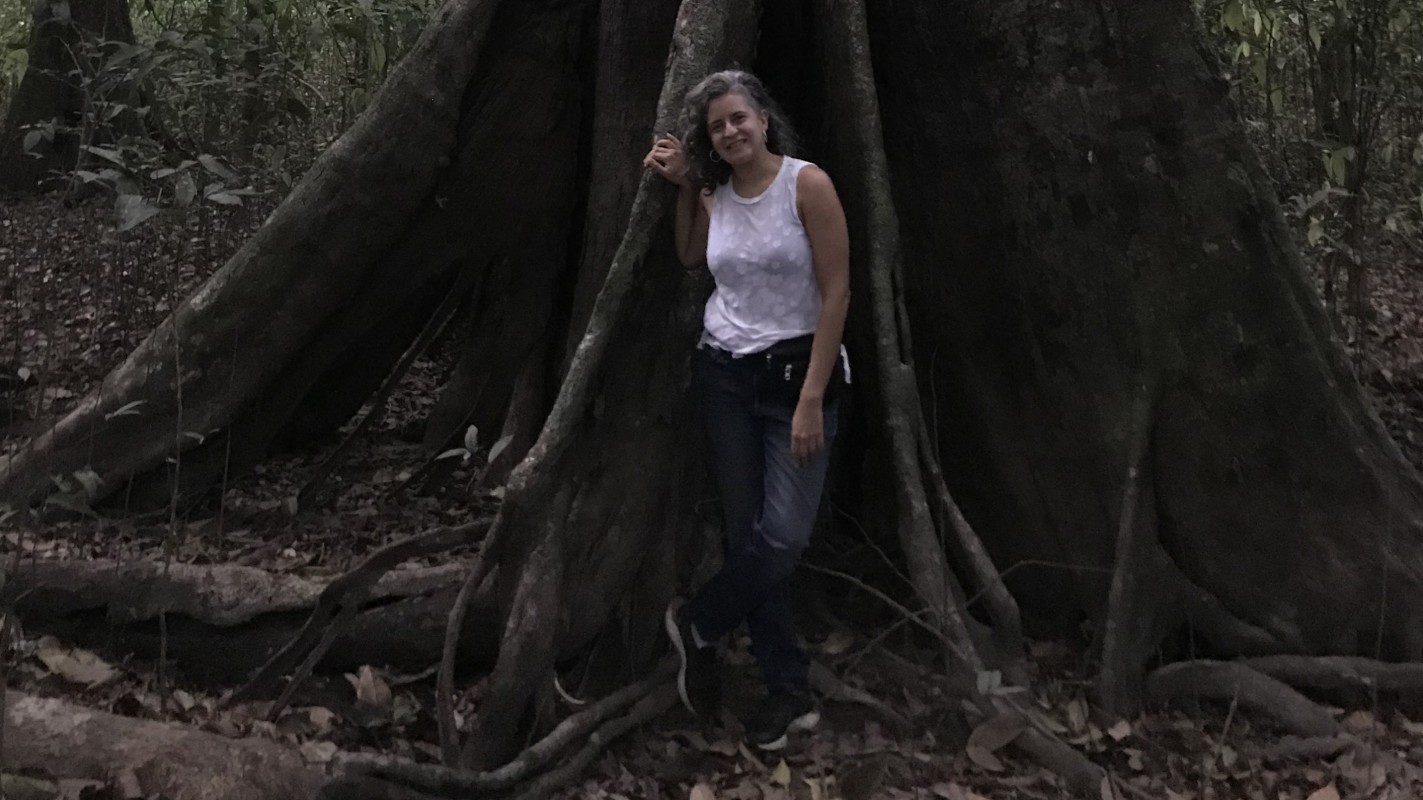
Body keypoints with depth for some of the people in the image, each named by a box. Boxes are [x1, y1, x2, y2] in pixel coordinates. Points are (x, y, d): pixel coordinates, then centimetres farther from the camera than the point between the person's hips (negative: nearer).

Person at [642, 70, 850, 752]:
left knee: (783, 535, -15)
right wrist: (681, 184, 10)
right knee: (747, 534, 3)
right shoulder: (713, 198, 5)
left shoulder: (807, 185, -10)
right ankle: (789, 690, 15)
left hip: (798, 372, -4)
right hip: (725, 376, 5)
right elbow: (689, 258, 26)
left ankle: (695, 626, 13)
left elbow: (836, 293, -12)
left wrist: (812, 399, -16)